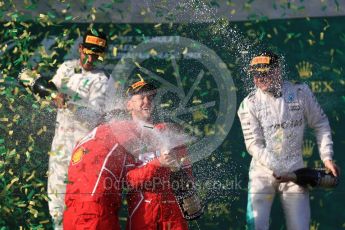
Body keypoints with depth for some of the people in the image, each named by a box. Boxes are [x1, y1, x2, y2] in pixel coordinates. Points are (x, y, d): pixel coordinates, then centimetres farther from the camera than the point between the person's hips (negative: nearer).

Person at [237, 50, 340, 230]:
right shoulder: (249, 104, -6)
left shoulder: (301, 92, -2)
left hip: (295, 171, 1)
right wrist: (277, 170, -20)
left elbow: (320, 124, 8)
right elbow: (254, 145, -10)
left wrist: (326, 157, -1)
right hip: (263, 173, -1)